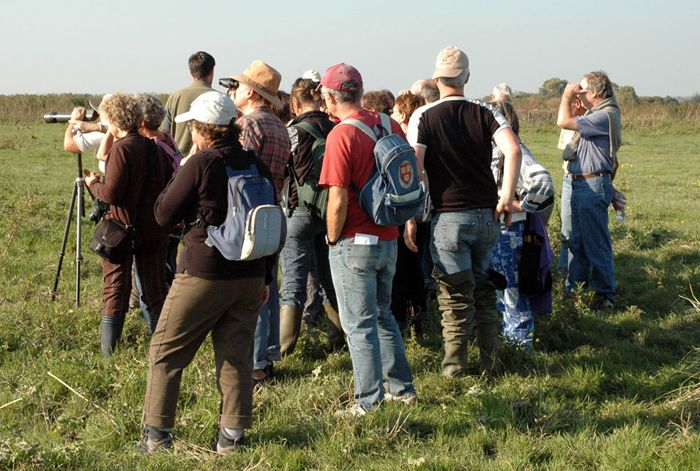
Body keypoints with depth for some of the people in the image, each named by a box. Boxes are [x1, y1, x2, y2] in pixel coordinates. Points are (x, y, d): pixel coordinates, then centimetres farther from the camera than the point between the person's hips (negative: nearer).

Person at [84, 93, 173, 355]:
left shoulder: (121, 149, -14)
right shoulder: (155, 147, 6)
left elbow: (111, 194, -17)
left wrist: (93, 184, 1)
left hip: (122, 228, -5)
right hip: (154, 230, 6)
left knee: (115, 293, 1)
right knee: (156, 292, 12)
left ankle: (107, 354, 1)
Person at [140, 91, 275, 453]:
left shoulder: (201, 164, -13)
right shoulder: (256, 165, 6)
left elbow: (164, 215, -7)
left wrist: (178, 176, 6)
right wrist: (265, 278, 20)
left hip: (203, 274, -6)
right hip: (249, 276, 6)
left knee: (165, 352, 7)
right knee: (236, 355, 11)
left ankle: (156, 433, 8)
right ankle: (232, 434, 10)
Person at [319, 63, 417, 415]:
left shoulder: (341, 135, -16)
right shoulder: (391, 126, 3)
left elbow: (338, 201, -19)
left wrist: (333, 239, -5)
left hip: (354, 243, -7)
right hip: (388, 239, 7)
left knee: (359, 325, 1)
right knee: (383, 316, 21)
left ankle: (369, 404, 6)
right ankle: (402, 387, 27)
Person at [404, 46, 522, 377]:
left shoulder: (423, 117, -3)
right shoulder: (485, 114, 4)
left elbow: (414, 169, -12)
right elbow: (513, 150, -13)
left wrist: (409, 219, -7)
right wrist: (506, 197, -9)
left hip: (449, 216, -3)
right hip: (487, 215, 3)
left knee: (455, 294, 4)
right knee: (482, 288, 17)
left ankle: (455, 368, 10)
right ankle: (490, 362, 20)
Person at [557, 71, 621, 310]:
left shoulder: (605, 116, -18)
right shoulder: (599, 114, 15)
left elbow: (564, 121, -23)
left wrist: (567, 96, -7)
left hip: (593, 186, -10)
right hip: (581, 184, 10)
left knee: (596, 243, -4)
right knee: (577, 241, 17)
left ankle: (606, 295, 3)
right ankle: (574, 287, 27)